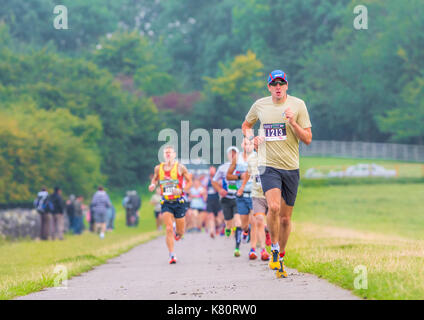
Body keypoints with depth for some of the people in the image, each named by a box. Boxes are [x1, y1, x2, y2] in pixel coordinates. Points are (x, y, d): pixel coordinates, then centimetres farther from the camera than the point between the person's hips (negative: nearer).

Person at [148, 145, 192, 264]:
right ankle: (172, 255, -10)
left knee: (180, 231, 7)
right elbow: (155, 179, 22)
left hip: (179, 202, -1)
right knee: (169, 229, -14)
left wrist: (182, 190, -16)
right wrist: (153, 185, -1)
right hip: (166, 203, 1)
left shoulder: (180, 167, -4)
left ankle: (177, 232, 46)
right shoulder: (158, 168, 4)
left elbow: (189, 181, 2)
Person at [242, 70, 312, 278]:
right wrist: (252, 137, 3)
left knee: (285, 218, 5)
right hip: (268, 166, -1)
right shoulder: (260, 105, 5)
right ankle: (274, 248, -5)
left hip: (291, 167, 1)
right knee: (274, 207, -24)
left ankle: (280, 258, 22)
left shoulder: (298, 105, 0)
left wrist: (292, 122, -16)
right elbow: (246, 125, 24)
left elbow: (307, 139, -1)